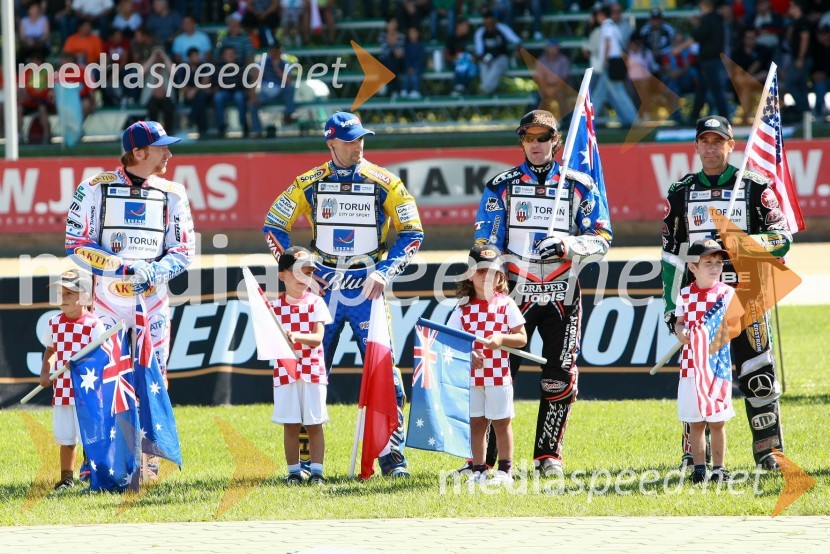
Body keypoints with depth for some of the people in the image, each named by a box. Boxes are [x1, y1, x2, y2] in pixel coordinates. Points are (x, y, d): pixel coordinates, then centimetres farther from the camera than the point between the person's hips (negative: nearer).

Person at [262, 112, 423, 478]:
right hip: (321, 287, 2)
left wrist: (385, 271, -9)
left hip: (366, 288, -2)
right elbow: (274, 226, 11)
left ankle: (392, 456, -2)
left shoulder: (384, 183, 0)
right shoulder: (310, 184, 4)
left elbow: (412, 232, 2)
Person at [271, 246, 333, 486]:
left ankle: (317, 471, 4)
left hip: (313, 371, -1)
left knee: (314, 424, 1)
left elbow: (317, 338, -9)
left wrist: (297, 336, -27)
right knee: (290, 425, 2)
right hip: (285, 372, 1)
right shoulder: (275, 306, 5)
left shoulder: (315, 303, 1)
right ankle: (293, 472, 9)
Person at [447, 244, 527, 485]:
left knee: (501, 422, 2)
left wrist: (501, 339, -19)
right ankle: (478, 470, 13)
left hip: (499, 374, -2)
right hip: (471, 374, 2)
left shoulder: (506, 305, -1)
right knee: (476, 422, 7)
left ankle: (505, 470, 9)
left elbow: (522, 338, -1)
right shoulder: (464, 308, 4)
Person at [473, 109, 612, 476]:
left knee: (560, 377, -1)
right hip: (515, 292, -1)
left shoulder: (580, 186, 7)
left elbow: (602, 238, 3)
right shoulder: (502, 187, 6)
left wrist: (568, 245, -16)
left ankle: (548, 454, 12)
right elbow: (486, 246, 3)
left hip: (562, 294, 1)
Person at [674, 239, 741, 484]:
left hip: (718, 362, -1)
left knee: (717, 420, 2)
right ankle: (699, 466, 13)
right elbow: (679, 322, 11)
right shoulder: (685, 295, 5)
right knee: (695, 420, 5)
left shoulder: (727, 293, 1)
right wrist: (681, 331, -10)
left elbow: (734, 325, 2)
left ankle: (719, 467, 10)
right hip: (691, 362, 1)